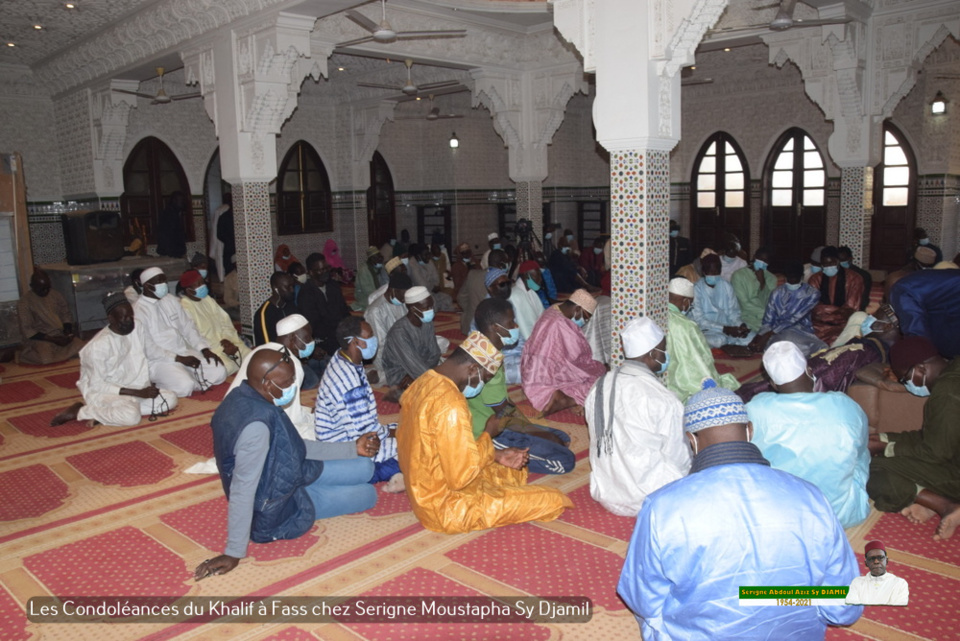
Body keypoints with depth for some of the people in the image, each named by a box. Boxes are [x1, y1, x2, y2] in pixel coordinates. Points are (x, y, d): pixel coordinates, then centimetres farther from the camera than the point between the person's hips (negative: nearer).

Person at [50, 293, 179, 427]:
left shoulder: (137, 328, -4)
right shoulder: (99, 345, -21)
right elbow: (97, 385, -19)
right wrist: (138, 393, -24)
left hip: (133, 388, 8)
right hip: (102, 392, -8)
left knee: (171, 399, -13)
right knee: (132, 415, -35)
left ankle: (104, 412, -9)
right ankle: (80, 412, -9)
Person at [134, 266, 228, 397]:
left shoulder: (171, 300, 10)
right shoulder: (139, 310, -11)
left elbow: (188, 327, 13)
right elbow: (147, 348, -16)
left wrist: (204, 348, -2)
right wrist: (178, 359, -21)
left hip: (185, 352, 6)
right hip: (159, 361, -6)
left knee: (219, 373, -12)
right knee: (185, 386, -31)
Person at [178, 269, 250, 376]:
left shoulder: (207, 299, 12)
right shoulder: (184, 308, -13)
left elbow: (225, 321, 11)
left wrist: (227, 340, -8)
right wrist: (222, 349, -17)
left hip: (224, 343, 8)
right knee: (229, 367, -32)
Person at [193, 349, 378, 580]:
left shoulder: (244, 396, -6)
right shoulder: (256, 424, -37)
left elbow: (293, 448, 3)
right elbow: (242, 490, -34)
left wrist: (353, 448, 1)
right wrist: (233, 553, -28)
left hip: (280, 476, 9)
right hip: (275, 507, -9)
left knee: (365, 468, 9)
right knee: (368, 495, 4)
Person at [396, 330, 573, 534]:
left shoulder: (422, 383, 1)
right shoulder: (449, 404, -28)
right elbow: (461, 476, -27)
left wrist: (496, 455, 6)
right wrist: (486, 444, -10)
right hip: (448, 508, -10)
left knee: (514, 470, 26)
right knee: (552, 500, -6)